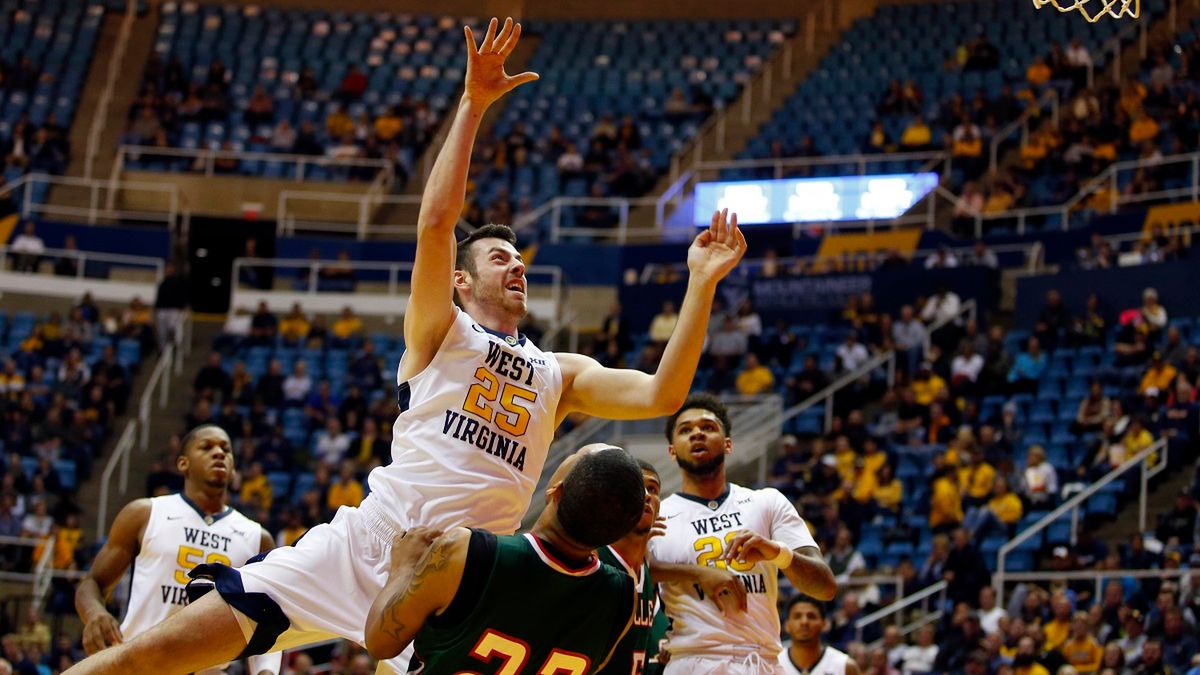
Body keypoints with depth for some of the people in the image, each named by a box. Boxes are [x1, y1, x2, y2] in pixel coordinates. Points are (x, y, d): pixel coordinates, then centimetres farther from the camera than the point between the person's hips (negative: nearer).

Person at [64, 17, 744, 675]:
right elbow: (436, 222, -5)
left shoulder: (561, 374, 21)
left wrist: (702, 284, 4)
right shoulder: (441, 331, 10)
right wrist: (472, 105, -9)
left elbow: (661, 395, 8)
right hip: (358, 548, -3)